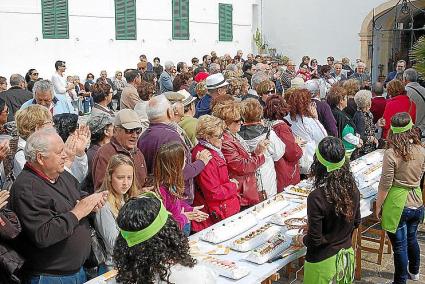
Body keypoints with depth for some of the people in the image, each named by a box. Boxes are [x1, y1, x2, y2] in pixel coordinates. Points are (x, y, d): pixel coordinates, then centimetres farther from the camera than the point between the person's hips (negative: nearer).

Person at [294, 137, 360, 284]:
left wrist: (301, 239, -2)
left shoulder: (317, 198, -29)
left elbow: (315, 240, -21)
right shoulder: (352, 189, -10)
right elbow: (356, 222, 5)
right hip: (347, 255, 5)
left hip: (324, 262, -5)